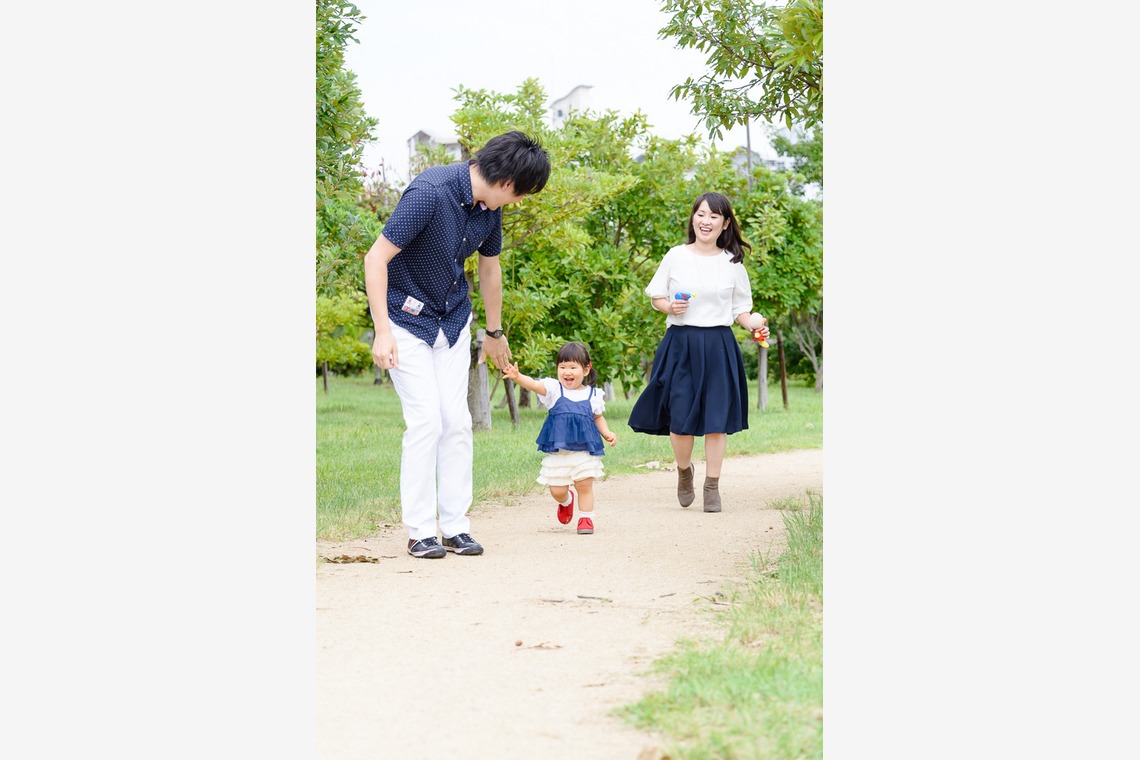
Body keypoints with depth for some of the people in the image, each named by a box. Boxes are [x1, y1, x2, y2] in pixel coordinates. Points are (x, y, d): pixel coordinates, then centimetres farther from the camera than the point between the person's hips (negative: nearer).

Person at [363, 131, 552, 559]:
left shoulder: (489, 208, -3)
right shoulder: (430, 193, -26)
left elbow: (489, 270, 15)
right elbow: (376, 259, -25)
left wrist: (495, 332, 25)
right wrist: (382, 331, -27)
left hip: (453, 320, 6)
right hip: (407, 318, -6)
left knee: (457, 420, 1)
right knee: (425, 419, -12)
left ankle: (456, 526, 8)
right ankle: (419, 532, -4)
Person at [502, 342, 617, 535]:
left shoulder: (593, 394, 3)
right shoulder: (554, 389, -2)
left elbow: (598, 418, 19)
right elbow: (534, 384, -20)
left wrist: (607, 433, 2)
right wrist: (517, 377, -39)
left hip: (585, 450, 0)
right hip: (557, 452, 0)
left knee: (584, 486, -1)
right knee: (557, 491, 5)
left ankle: (586, 518, 15)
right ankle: (566, 501, 39)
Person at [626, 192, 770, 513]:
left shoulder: (733, 263, 6)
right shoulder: (675, 256, 4)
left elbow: (740, 308, 12)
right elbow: (656, 297, 10)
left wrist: (755, 327, -8)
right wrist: (669, 306, -12)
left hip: (719, 346, 1)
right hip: (681, 345, -1)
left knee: (717, 419, -1)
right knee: (681, 419, -4)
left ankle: (712, 486, 11)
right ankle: (684, 470, 25)